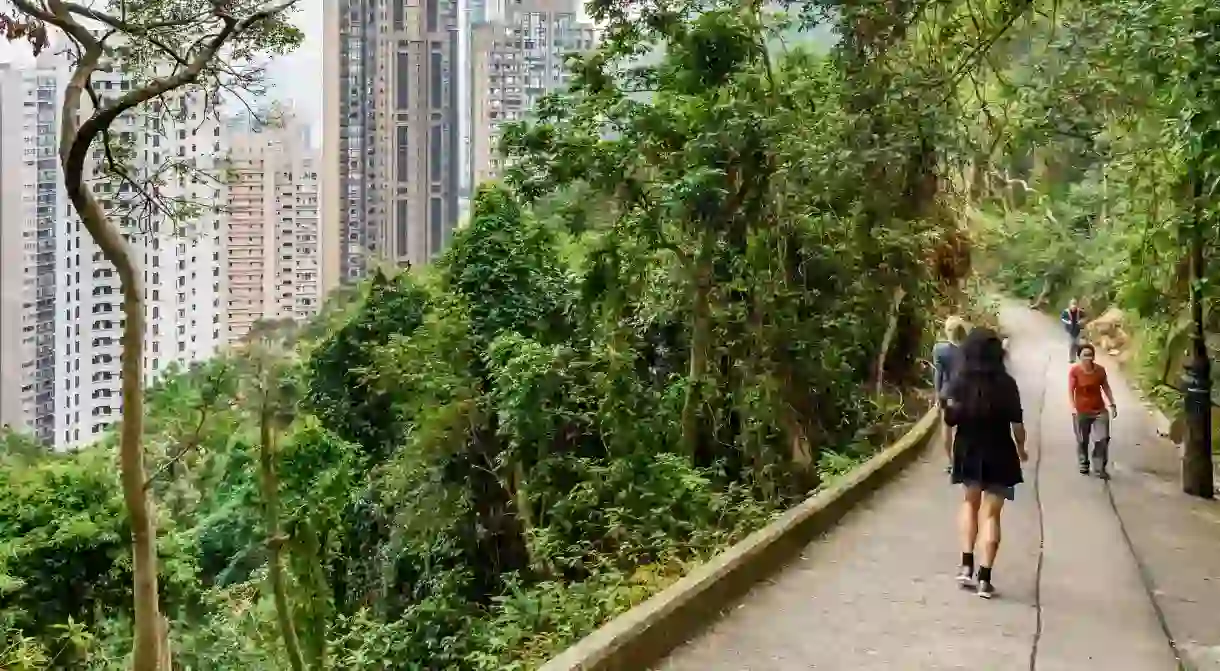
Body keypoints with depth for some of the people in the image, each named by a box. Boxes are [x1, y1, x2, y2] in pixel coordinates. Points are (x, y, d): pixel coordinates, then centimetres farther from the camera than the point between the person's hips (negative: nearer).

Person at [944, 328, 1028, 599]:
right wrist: (1021, 448, 10)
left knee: (970, 503, 22)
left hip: (968, 452, 2)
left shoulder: (959, 382, -6)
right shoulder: (1006, 383, -8)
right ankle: (984, 578, 1)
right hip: (998, 454, -1)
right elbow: (1016, 424, -7)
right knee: (991, 512, 5)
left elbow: (950, 419, -4)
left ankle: (967, 566, 10)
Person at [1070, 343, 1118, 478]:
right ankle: (1084, 464, 35)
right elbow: (1070, 391, -15)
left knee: (1103, 439, -3)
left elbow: (1106, 387, 7)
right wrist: (1073, 408, -25)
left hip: (1100, 410, 2)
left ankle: (1100, 468, 7)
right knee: (1082, 440, 13)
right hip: (1082, 411, -2)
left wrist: (1113, 404, 6)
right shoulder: (1075, 371, -15)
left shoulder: (1100, 370, -5)